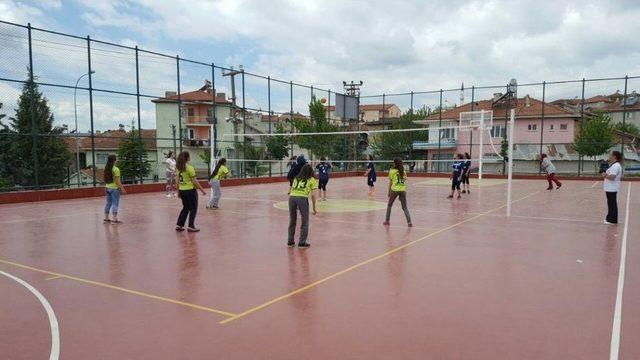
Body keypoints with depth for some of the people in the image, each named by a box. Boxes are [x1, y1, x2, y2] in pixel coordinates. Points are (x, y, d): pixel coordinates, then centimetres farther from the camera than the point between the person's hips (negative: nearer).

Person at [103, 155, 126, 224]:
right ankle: (114, 219, -4)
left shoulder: (106, 169, 6)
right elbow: (117, 181, -17)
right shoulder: (116, 169, -16)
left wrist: (106, 187, 21)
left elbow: (106, 179, 11)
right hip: (114, 188, -8)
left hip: (107, 188, 8)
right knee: (115, 204, -4)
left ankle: (106, 218, 21)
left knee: (108, 203, 14)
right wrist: (122, 189, -13)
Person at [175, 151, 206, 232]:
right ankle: (191, 226, 6)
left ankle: (179, 225, 17)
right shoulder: (190, 168, -15)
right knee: (193, 208, 6)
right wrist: (202, 190, -7)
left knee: (185, 208, 20)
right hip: (190, 190, -7)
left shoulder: (178, 168, 4)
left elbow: (177, 181, 7)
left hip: (182, 190, 7)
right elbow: (194, 181, -15)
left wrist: (178, 191, 16)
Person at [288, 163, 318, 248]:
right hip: (302, 198, -4)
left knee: (292, 220, 18)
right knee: (305, 222, 10)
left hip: (292, 197, 4)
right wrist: (314, 208, 12)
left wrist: (296, 205, 29)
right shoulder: (312, 180, 14)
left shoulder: (296, 178, 25)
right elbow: (313, 195, 5)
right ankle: (302, 243, 10)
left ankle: (290, 242, 23)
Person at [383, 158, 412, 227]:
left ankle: (387, 221, 22)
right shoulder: (403, 172, 10)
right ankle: (409, 222, -6)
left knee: (389, 205, 18)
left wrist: (389, 192, 11)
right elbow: (405, 181, 5)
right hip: (403, 190, 2)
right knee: (405, 207, 8)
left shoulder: (392, 171, 0)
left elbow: (390, 183, 3)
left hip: (394, 190, -2)